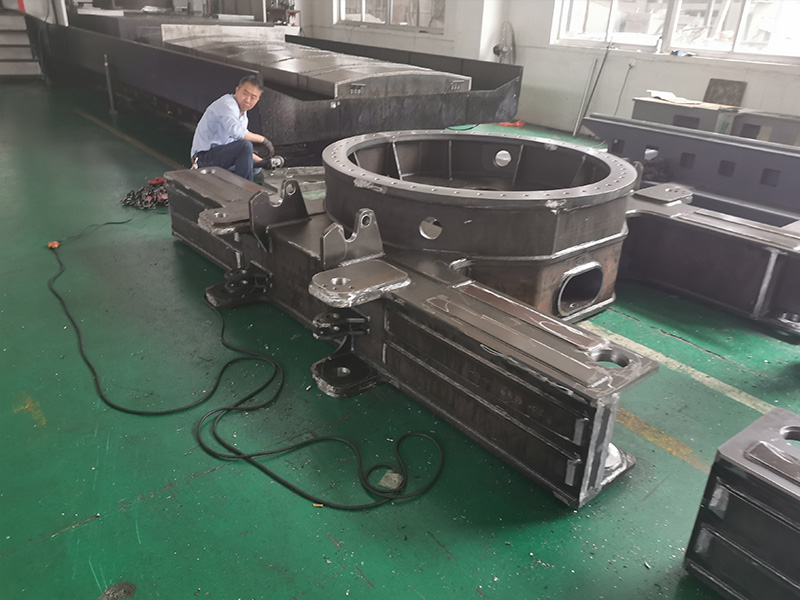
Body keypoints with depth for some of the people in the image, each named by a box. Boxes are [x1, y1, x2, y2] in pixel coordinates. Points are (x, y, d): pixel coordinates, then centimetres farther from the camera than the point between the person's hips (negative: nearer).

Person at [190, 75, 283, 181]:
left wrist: (264, 162, 5)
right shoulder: (227, 103, -13)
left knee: (256, 167, 24)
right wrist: (263, 139, -24)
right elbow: (236, 131, -34)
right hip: (206, 155, -10)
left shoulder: (243, 115, 17)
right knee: (245, 145, -30)